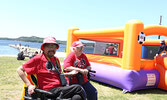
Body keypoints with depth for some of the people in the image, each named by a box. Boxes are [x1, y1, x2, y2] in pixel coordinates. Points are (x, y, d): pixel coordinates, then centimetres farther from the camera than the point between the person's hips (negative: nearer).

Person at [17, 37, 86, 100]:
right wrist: (29, 85, -10)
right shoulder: (38, 59, 0)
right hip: (50, 91, -6)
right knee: (78, 88, -22)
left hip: (60, 88, 6)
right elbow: (20, 70, -1)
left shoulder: (56, 59, 19)